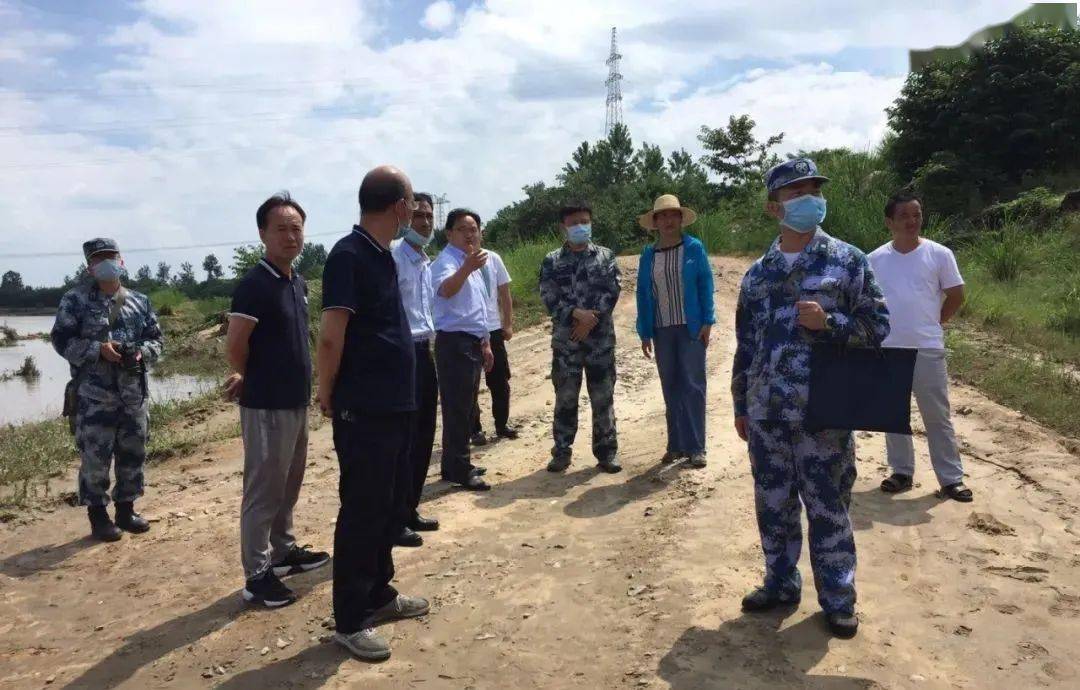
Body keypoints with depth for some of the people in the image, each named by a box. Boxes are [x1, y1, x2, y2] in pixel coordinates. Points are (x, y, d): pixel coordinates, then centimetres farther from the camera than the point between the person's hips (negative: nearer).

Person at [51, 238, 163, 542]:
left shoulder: (140, 301, 11)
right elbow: (61, 339, -5)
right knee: (94, 457, 1)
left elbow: (156, 339, 13)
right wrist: (98, 349, -18)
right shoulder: (76, 299, -1)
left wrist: (141, 351, -9)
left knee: (133, 454, 11)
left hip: (134, 394, 4)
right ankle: (98, 515, 15)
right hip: (94, 397, -4)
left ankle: (126, 509, 26)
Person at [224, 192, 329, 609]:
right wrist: (249, 378, -2)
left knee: (289, 484, 19)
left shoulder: (299, 283, 11)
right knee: (264, 489, -2)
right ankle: (257, 575, 7)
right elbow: (234, 346, -19)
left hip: (297, 400, 9)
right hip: (266, 405, -8)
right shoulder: (254, 284, -17)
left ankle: (283, 550, 34)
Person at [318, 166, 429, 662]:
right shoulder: (348, 255, -17)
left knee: (393, 504, 17)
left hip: (395, 405, 9)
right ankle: (350, 620, 14)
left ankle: (378, 593, 33)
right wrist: (329, 396, -7)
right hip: (362, 410, -9)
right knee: (362, 510, 1)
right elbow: (330, 337, -18)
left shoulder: (383, 255, 11)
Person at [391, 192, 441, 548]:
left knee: (423, 437, 14)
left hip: (423, 352, 9)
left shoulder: (426, 262, 15)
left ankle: (410, 510, 26)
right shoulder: (393, 257, -13)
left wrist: (427, 340, 17)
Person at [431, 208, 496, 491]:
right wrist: (466, 268, -54)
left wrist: (485, 343, 23)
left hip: (473, 342, 10)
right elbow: (446, 290, -37)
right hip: (454, 342, -10)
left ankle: (459, 463, 25)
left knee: (466, 406, 15)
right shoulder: (446, 261, -13)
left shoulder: (474, 263, 17)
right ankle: (458, 469, -1)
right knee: (457, 407, -6)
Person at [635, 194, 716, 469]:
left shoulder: (694, 248, 0)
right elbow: (642, 294, 9)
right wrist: (644, 333, 5)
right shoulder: (648, 255, 8)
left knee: (693, 386, -3)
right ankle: (676, 445, 15)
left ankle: (696, 446, 3)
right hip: (662, 330, 3)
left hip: (691, 329, -3)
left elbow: (706, 285, -2)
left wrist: (707, 322, -9)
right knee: (671, 388, 7)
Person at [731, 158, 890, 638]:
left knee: (827, 509, 6)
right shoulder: (757, 273, 9)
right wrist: (740, 406, 13)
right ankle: (780, 585, 31)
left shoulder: (848, 261, -1)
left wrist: (828, 322, -18)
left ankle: (838, 599, 22)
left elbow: (878, 327, 0)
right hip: (766, 414, 4)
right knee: (772, 505, 13)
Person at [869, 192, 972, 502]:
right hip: (887, 351, 3)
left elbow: (956, 296, 3)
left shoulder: (939, 254, -4)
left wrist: (931, 324, 5)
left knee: (937, 417, 4)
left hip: (928, 350, -2)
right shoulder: (875, 259, 1)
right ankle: (901, 472, 26)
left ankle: (951, 479, 13)